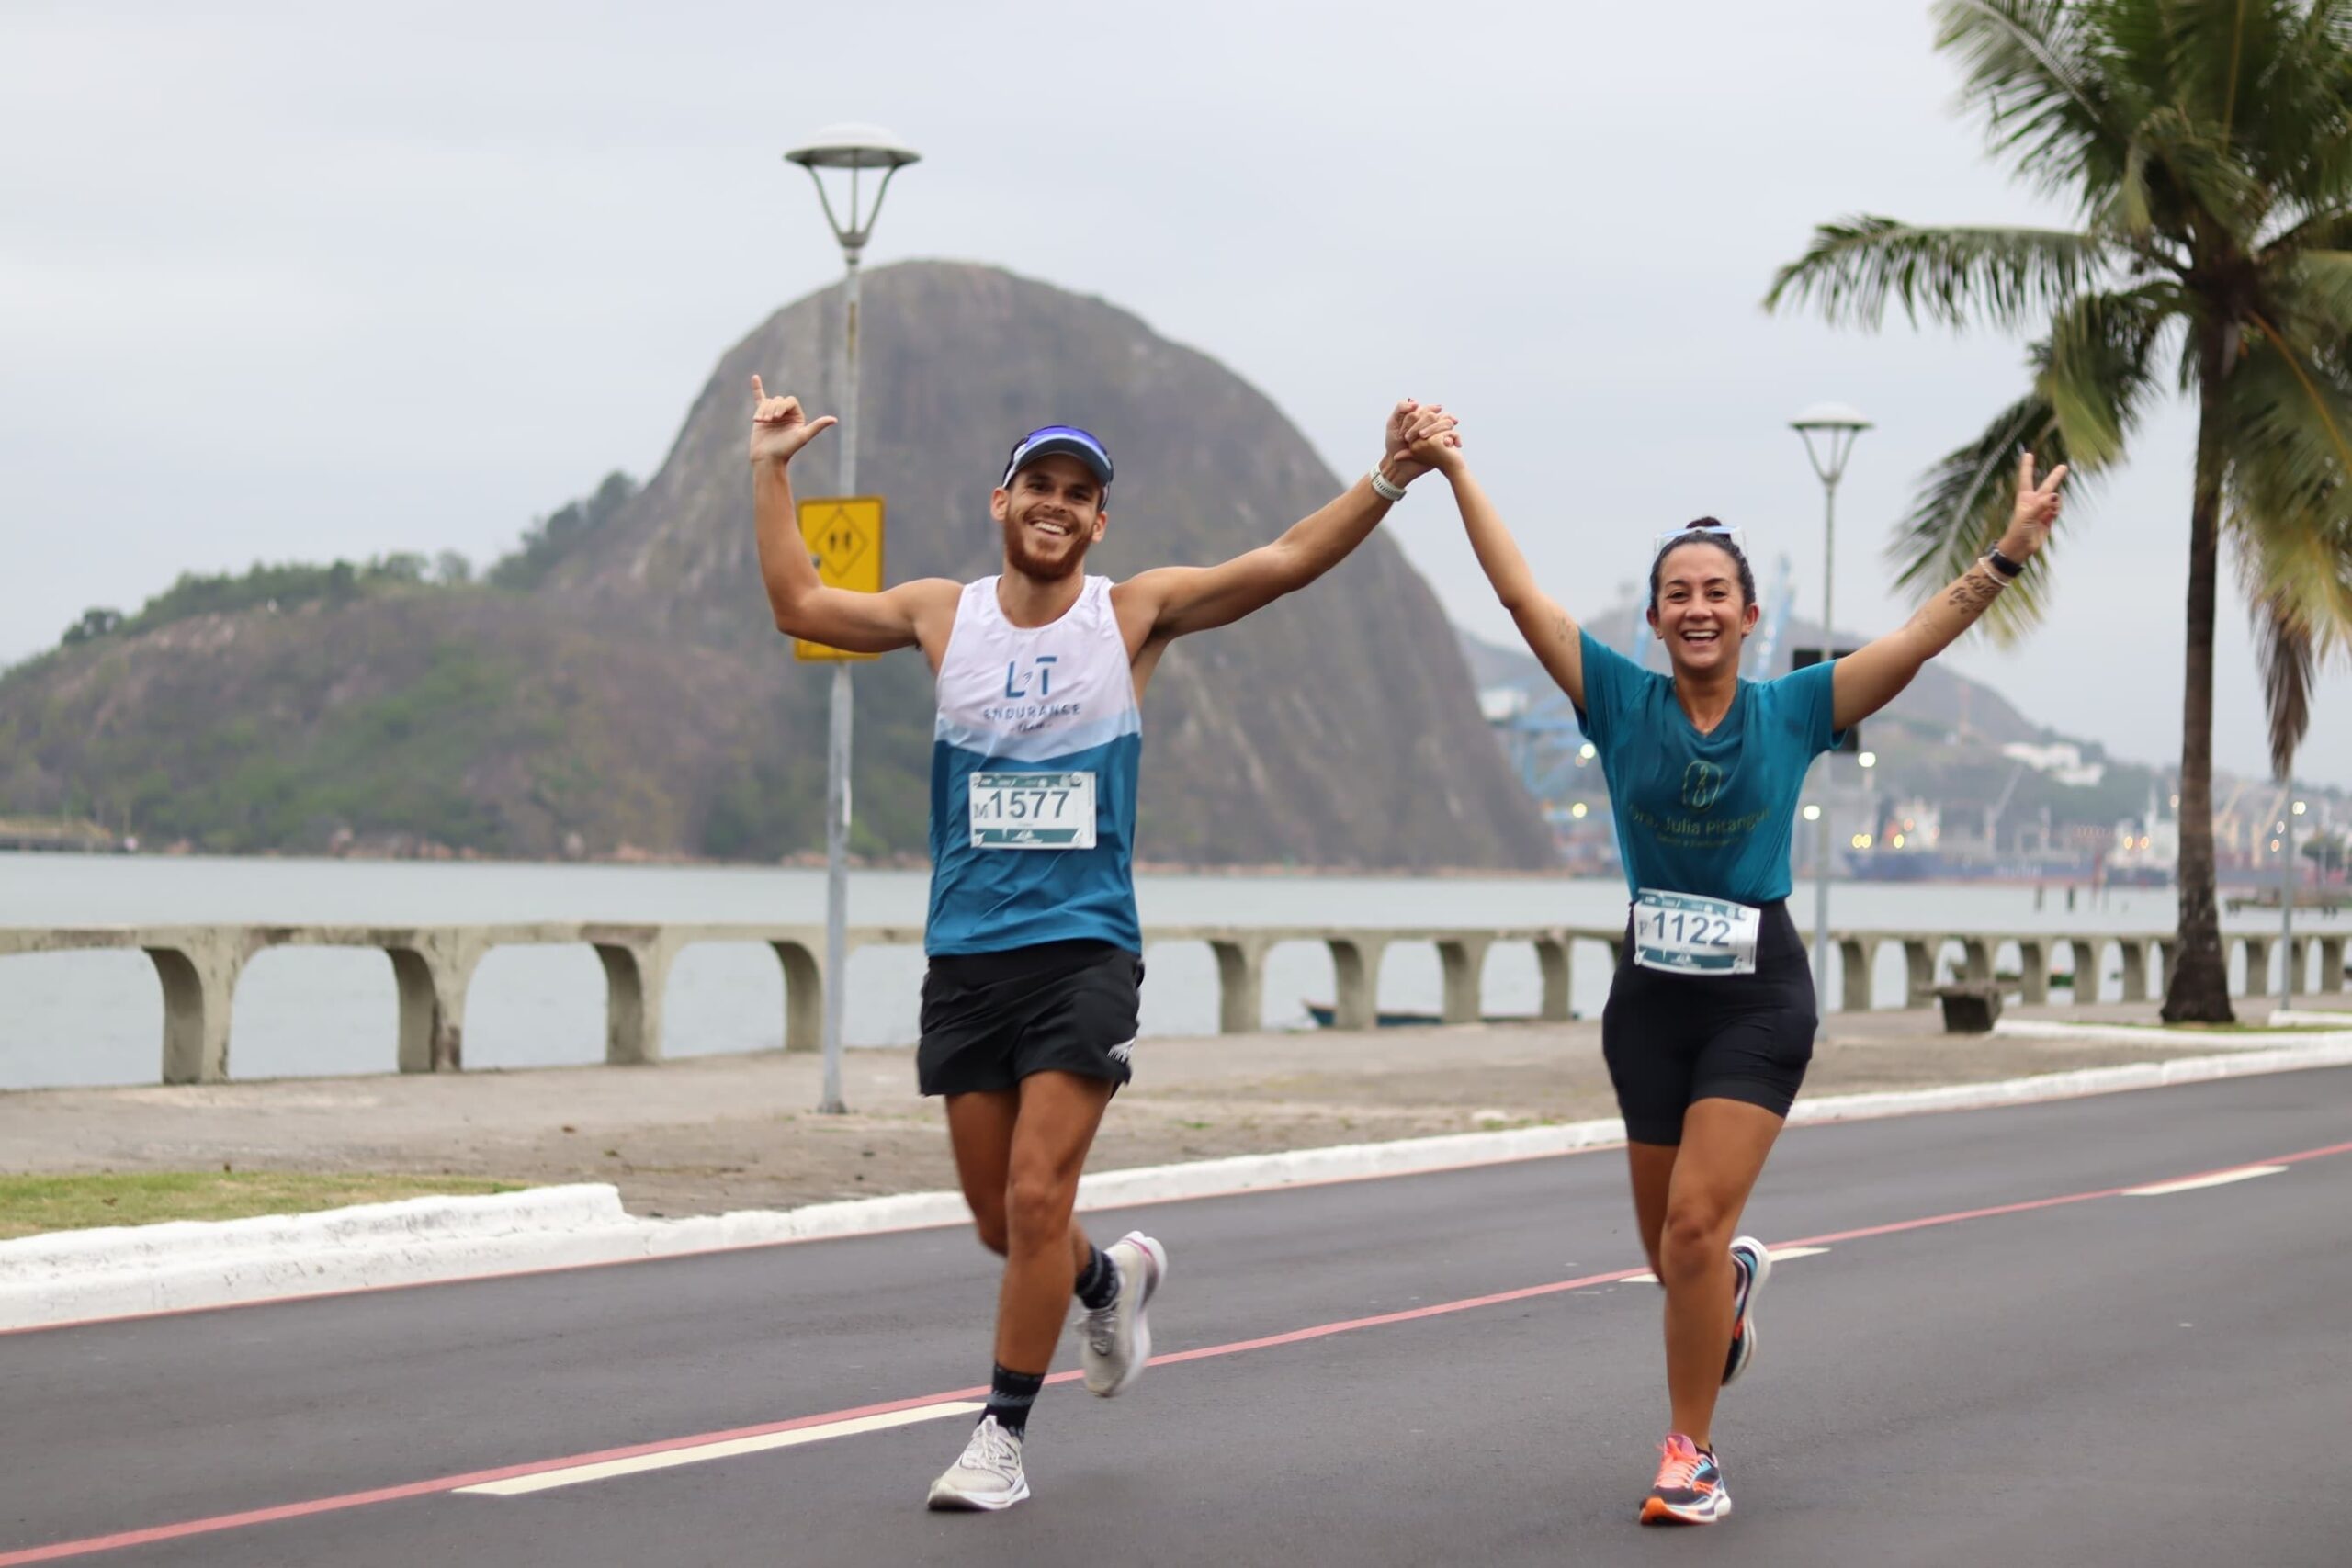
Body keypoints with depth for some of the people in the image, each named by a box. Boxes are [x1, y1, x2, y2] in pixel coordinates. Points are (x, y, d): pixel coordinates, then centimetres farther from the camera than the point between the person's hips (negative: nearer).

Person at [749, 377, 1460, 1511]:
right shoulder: (943, 615, 7)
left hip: (1085, 950, -3)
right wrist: (771, 472, 15)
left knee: (1037, 1200, -13)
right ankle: (1111, 1281, 40)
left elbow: (1287, 562, -3)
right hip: (966, 953, 3)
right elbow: (799, 604, 18)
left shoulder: (1133, 613, 2)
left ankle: (1004, 1431, 0)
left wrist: (1387, 481, -15)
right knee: (999, 1220, 8)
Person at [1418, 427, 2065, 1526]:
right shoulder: (1620, 701, 0)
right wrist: (1454, 470, -4)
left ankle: (1691, 1454, -2)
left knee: (1696, 1225, -14)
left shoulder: (1792, 712, -1)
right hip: (1651, 992, 2)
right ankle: (1731, 1288, 49)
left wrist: (2009, 552, -15)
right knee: (1669, 1247, 11)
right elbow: (1519, 594, -2)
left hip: (1758, 995, -2)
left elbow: (1921, 637, -6)